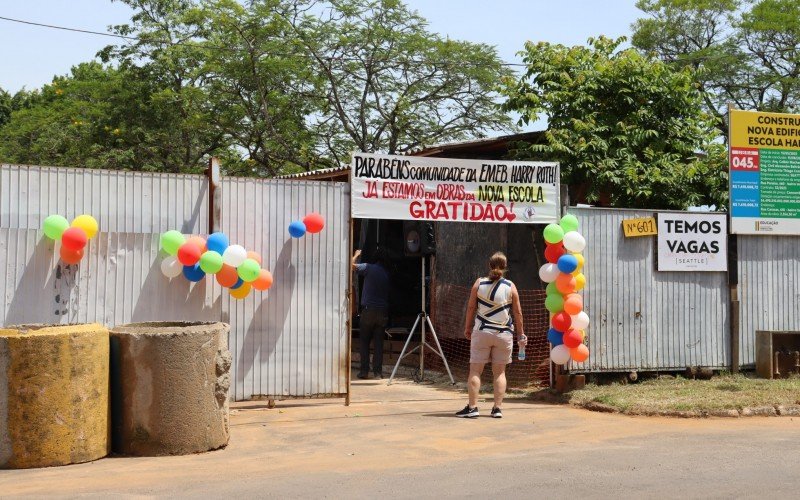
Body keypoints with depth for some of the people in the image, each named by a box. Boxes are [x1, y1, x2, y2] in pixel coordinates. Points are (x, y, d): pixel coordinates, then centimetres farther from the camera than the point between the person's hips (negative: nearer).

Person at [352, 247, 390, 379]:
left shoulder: (369, 268, -4)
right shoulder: (387, 273, 9)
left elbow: (352, 265, -2)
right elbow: (389, 293, 15)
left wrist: (356, 255, 14)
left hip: (368, 309, -3)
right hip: (383, 311, 3)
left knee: (364, 341, 5)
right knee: (379, 342, 6)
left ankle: (364, 371, 0)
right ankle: (378, 372, 3)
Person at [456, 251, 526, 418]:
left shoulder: (479, 284, -2)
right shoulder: (510, 287, -1)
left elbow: (471, 308, 1)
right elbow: (517, 313, 2)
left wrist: (468, 327, 14)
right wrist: (521, 334, 11)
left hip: (481, 332, -1)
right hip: (504, 334, 1)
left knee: (475, 370, 3)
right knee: (499, 372, 8)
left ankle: (472, 407, -3)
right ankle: (498, 408, 5)